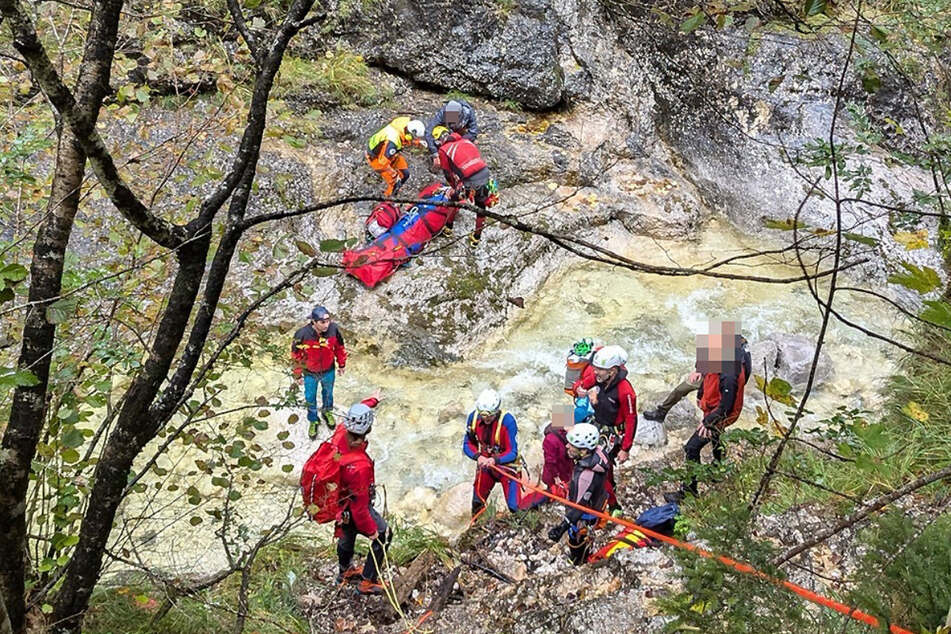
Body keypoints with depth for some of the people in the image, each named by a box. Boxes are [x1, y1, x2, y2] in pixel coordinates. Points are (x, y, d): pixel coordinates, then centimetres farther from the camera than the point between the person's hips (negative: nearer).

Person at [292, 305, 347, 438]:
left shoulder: (333, 330, -27)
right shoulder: (302, 335, -32)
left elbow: (340, 347, -7)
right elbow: (296, 355, -16)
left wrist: (341, 364, 6)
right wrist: (298, 375, -5)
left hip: (328, 371, 2)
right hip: (310, 374, -2)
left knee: (328, 393, 28)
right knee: (310, 398, 19)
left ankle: (327, 412, 59)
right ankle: (313, 420, 47)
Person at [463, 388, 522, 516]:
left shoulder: (507, 421, -27)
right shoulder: (473, 417, -15)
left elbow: (512, 453, -24)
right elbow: (467, 444, -4)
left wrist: (495, 460, -41)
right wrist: (478, 456, -25)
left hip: (505, 465, -4)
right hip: (484, 463, 4)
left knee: (514, 507, -10)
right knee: (477, 503, 9)